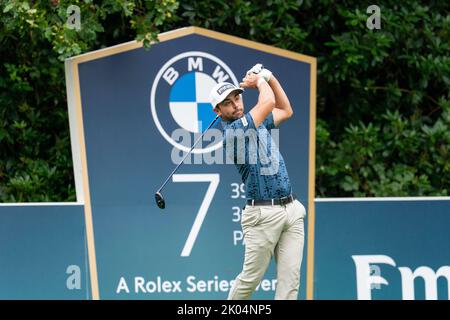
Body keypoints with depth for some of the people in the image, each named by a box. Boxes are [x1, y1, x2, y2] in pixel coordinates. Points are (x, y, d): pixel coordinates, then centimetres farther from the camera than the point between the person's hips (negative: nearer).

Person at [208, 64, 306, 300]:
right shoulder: (231, 131, -11)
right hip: (263, 215, -7)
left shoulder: (258, 122, 16)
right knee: (250, 279, 4)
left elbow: (286, 111, 29)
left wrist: (269, 77, 18)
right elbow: (268, 102, -17)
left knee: (290, 280, 2)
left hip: (292, 210, 7)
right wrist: (259, 80, 4)